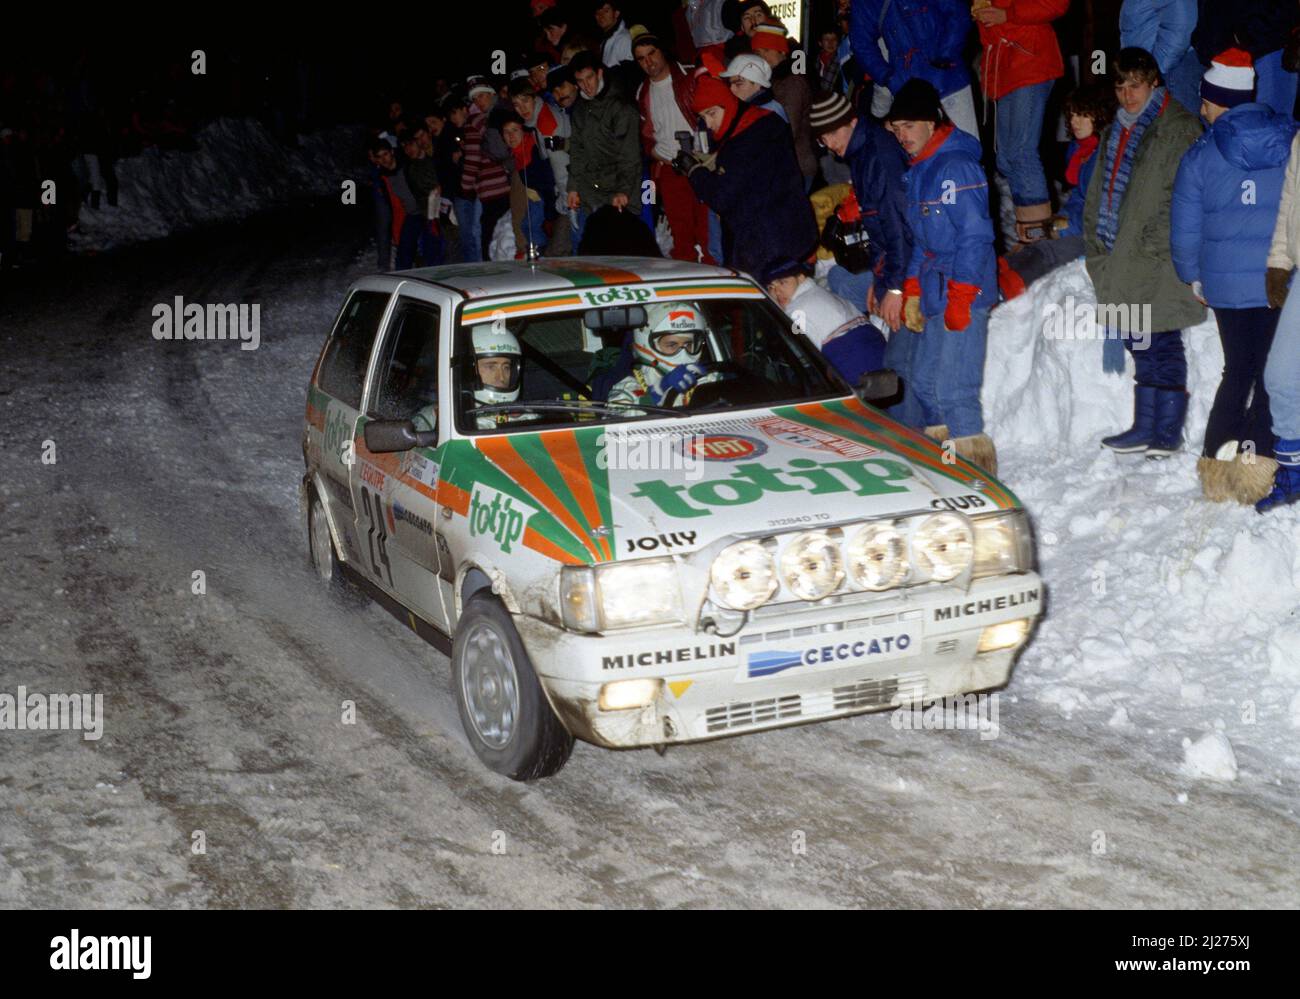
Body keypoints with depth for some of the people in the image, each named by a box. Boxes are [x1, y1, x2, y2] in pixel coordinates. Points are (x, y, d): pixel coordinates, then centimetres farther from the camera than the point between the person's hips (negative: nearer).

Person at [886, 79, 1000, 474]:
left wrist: (960, 297, -20)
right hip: (935, 295, 10)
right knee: (925, 382, 13)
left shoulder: (957, 166, -13)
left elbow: (976, 235, -18)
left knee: (953, 390, -11)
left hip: (963, 296, -10)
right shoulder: (916, 169, 16)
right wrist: (912, 291, 19)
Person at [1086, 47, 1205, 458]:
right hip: (1124, 263, 8)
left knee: (1162, 345, -6)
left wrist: (1156, 247, -18)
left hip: (1158, 261, -8)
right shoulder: (1116, 131, 19)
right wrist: (1097, 247, 15)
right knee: (1140, 346, 12)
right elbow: (1099, 194, 23)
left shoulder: (1178, 128, -7)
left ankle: (1168, 431, -1)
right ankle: (1146, 426, 19)